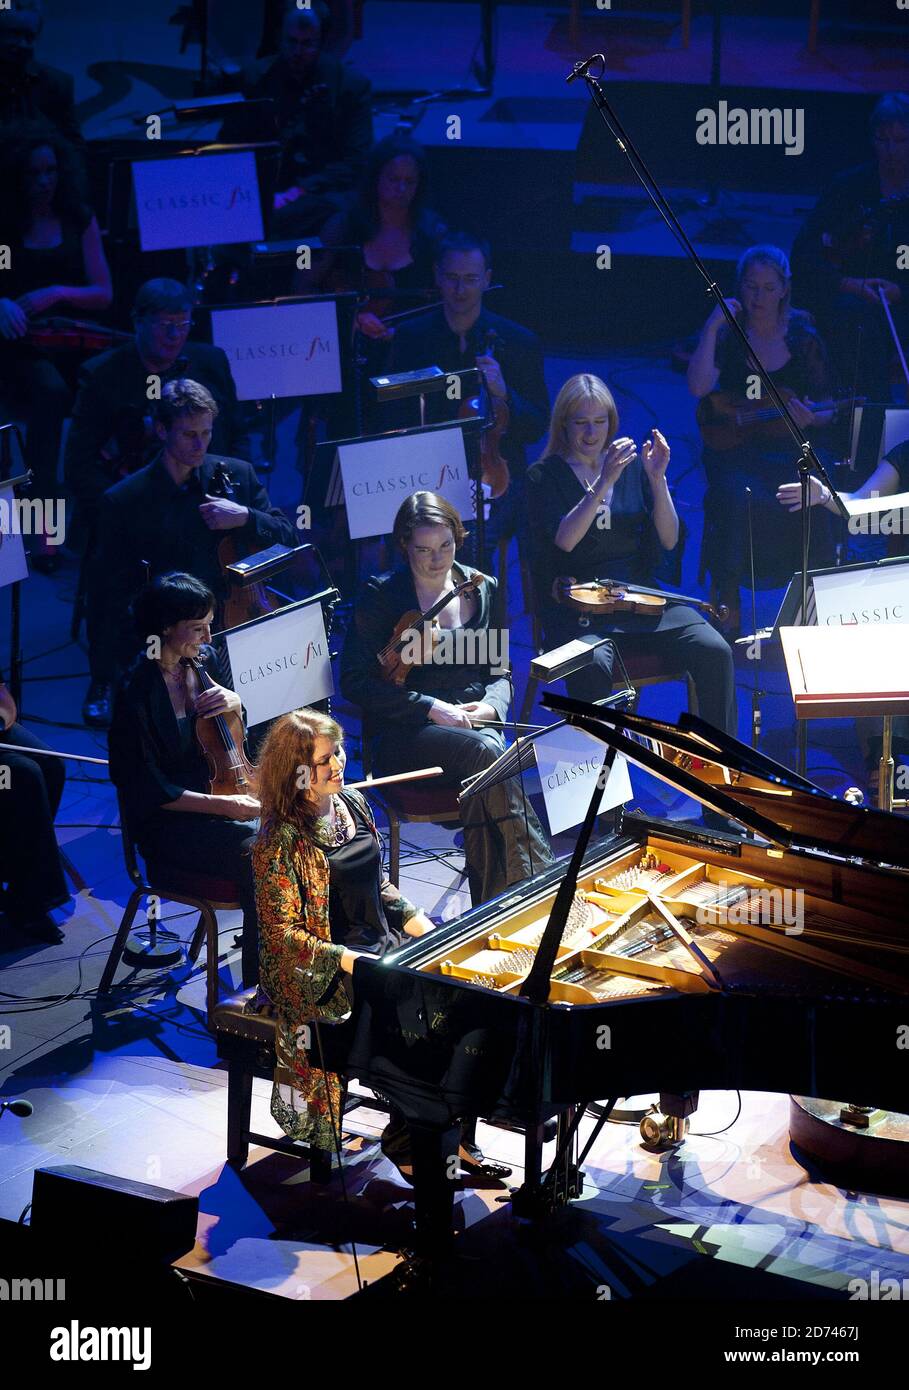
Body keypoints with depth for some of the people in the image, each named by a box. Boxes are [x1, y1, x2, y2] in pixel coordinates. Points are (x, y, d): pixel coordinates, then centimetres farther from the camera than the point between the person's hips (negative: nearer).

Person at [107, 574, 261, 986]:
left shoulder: (204, 660, 4)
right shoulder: (136, 690, -16)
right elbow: (147, 789, -15)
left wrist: (235, 703, -3)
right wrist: (223, 805, -21)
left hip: (221, 795, 7)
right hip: (168, 824, -7)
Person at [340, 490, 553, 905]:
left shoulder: (480, 587, 12)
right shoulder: (381, 597, -2)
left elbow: (499, 670, 18)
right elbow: (355, 682, -7)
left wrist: (491, 704, -6)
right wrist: (431, 707, -16)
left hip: (475, 722, 3)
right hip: (405, 733, -3)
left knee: (483, 781, -33)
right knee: (485, 753, -34)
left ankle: (492, 904, -29)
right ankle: (540, 877, -31)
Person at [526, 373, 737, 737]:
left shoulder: (632, 467, 11)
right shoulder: (545, 476, 2)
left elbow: (668, 541, 6)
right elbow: (564, 540, -15)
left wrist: (657, 478, -7)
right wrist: (604, 481, -22)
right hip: (578, 608, -3)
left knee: (714, 652, -20)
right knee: (593, 667, -37)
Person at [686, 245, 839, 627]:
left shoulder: (803, 338, 7)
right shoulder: (727, 336, 5)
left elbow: (827, 410, 10)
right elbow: (699, 388, -13)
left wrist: (810, 418, -14)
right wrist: (712, 326, -15)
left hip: (794, 448, 1)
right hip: (736, 449, -1)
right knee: (738, 497, -32)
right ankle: (727, 606, -20)